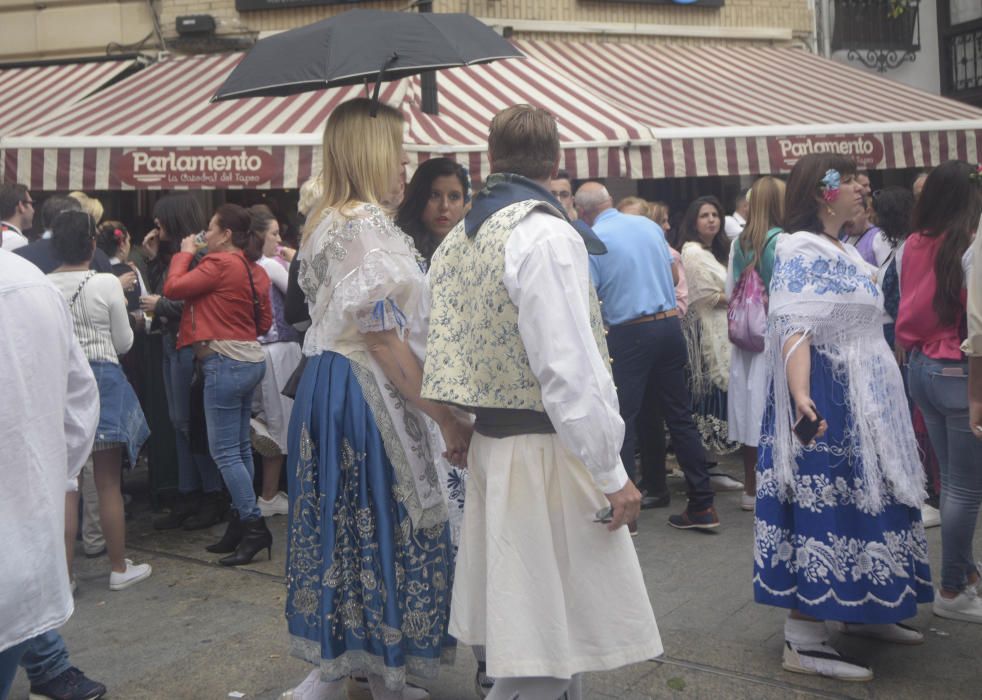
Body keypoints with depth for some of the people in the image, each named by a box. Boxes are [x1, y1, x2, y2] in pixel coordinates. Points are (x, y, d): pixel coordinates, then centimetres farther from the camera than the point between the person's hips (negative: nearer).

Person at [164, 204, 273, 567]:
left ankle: (254, 528, -2)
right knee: (240, 448, 14)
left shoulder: (220, 263, -13)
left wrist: (184, 253, 2)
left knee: (225, 451, -4)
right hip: (251, 359, 9)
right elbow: (264, 322, 15)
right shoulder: (255, 270, 11)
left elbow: (173, 288, -12)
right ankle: (240, 527, 21)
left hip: (225, 361, -9)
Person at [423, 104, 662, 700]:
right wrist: (612, 474, -15)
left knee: (526, 624, 19)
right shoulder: (545, 233, -15)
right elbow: (570, 368, -21)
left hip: (490, 442, 9)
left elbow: (456, 352, 12)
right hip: (545, 450, -9)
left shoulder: (460, 237, 11)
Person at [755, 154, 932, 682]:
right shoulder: (801, 251, -13)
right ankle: (802, 641, -1)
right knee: (823, 504, -8)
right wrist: (801, 397, -39)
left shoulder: (847, 252, 16)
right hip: (827, 402, -10)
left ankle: (860, 612, 29)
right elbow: (795, 330, -25)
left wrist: (883, 402, 23)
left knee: (863, 498, 15)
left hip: (865, 403, 10)